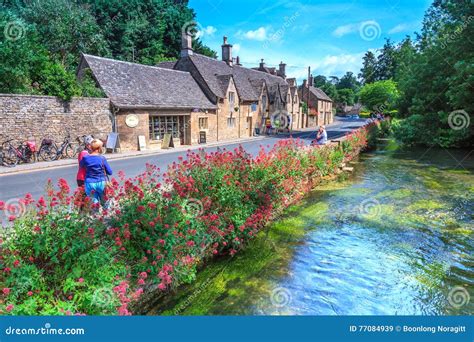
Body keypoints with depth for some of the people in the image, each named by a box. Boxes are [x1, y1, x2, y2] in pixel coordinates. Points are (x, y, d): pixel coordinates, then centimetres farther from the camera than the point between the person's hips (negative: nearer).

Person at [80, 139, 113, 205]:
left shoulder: (85, 158, -4)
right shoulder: (102, 158, -9)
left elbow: (81, 165, 19)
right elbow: (110, 172, -3)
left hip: (89, 183, 1)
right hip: (101, 183, -1)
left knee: (94, 202, 6)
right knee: (104, 202, 14)